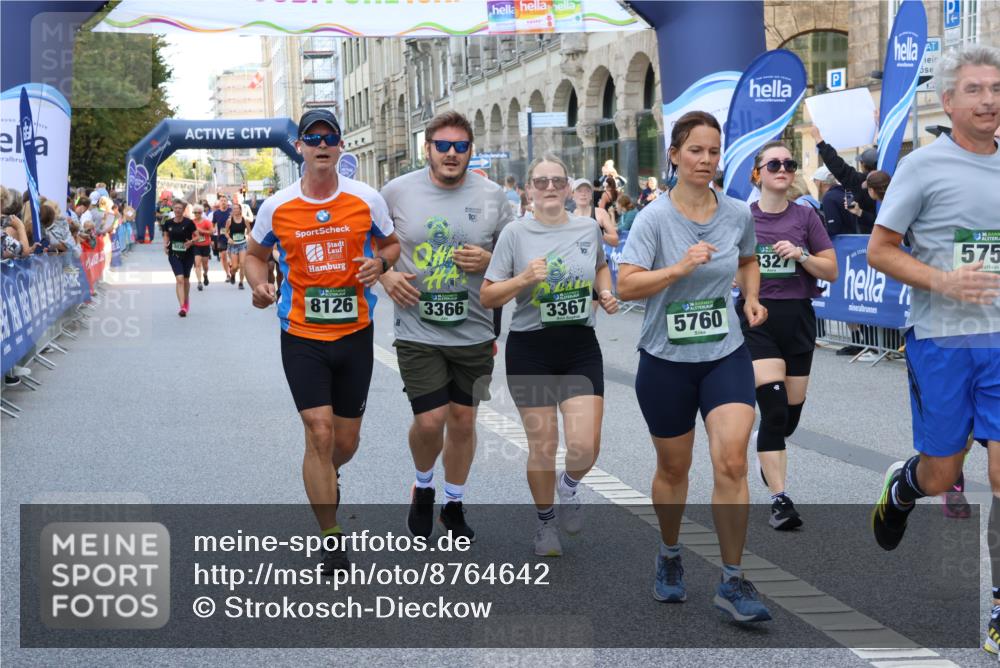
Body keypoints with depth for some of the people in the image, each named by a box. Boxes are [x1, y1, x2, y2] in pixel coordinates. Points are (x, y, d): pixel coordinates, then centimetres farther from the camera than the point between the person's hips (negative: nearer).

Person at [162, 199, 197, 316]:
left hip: (188, 254, 0)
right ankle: (182, 307, -17)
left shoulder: (189, 222, -10)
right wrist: (165, 245, -5)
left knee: (186, 280, 14)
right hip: (174, 254, 0)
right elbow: (166, 235, 13)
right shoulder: (168, 223, -2)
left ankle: (186, 302, 39)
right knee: (179, 279, -13)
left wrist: (191, 242, -25)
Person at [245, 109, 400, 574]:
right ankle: (331, 540, -1)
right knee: (319, 431, -12)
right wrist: (258, 284, -9)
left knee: (346, 440, 10)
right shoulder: (276, 207, -4)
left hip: (355, 333, 2)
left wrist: (380, 262, -11)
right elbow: (255, 254, 12)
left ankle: (326, 474, 48)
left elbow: (391, 244, 12)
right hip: (302, 335, -2)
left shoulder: (367, 199, -3)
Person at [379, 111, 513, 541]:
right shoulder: (397, 192, -2)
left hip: (474, 332, 2)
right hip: (418, 331, -2)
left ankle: (454, 504, 31)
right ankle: (423, 487, 23)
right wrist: (385, 275, -8)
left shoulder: (492, 197, 0)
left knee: (462, 420, 11)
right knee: (430, 420, -9)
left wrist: (488, 261, -12)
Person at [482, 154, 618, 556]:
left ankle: (569, 485, 27)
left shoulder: (588, 229, 3)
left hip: (581, 346, 2)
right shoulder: (515, 234, -5)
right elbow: (488, 298, -5)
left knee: (585, 445, -9)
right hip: (531, 347, -2)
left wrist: (606, 292, 6)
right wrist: (524, 278, -20)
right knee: (542, 447, 3)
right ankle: (545, 521, 28)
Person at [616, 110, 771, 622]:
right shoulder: (654, 218, -10)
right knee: (673, 468, 12)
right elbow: (625, 285, -19)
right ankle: (669, 557, 38)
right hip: (666, 359, -1)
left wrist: (752, 298, 4)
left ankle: (733, 582, -5)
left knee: (732, 462, -14)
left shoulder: (739, 214, 1)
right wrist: (681, 267, -29)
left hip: (726, 355, 2)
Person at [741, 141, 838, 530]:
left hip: (798, 318, 3)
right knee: (774, 409, -15)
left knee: (791, 414, 10)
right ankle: (780, 500, -12)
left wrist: (801, 255, -13)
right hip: (758, 318, -2)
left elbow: (831, 271, 3)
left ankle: (765, 442, 46)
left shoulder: (805, 216, 4)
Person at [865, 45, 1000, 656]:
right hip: (941, 340, -3)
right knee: (941, 474, 7)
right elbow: (879, 251, -4)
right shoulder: (924, 166, -4)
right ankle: (901, 487, 44)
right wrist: (943, 281, -17)